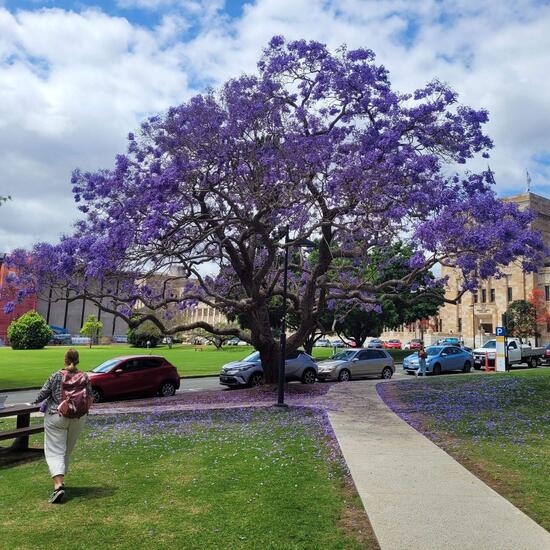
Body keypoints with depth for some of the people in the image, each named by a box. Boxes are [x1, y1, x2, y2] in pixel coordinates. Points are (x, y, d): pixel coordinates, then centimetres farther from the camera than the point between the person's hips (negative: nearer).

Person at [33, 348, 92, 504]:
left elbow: (42, 394, -3)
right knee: (67, 451, 19)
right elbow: (90, 399, 0)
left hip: (56, 418, -3)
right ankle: (60, 479, 29)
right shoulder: (85, 378, -4)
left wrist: (36, 401, 19)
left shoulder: (56, 376, -10)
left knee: (55, 452, -2)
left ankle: (58, 485, -16)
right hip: (78, 419, 3)